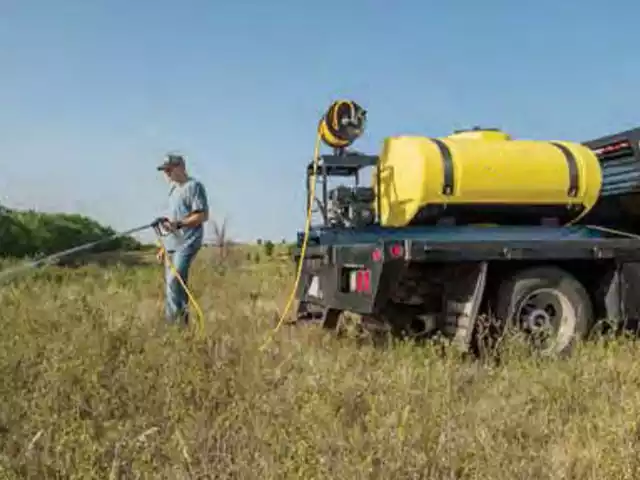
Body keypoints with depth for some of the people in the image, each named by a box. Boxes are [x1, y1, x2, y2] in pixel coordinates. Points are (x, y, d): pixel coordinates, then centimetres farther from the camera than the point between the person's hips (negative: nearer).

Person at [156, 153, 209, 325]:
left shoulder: (194, 186, -5)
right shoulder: (174, 188, 21)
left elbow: (203, 215, -12)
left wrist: (178, 224, -22)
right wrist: (164, 246, 22)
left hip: (187, 243, -9)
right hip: (172, 244, 9)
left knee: (174, 281, -20)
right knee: (170, 284, 7)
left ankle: (179, 322, -18)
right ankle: (171, 324, 13)